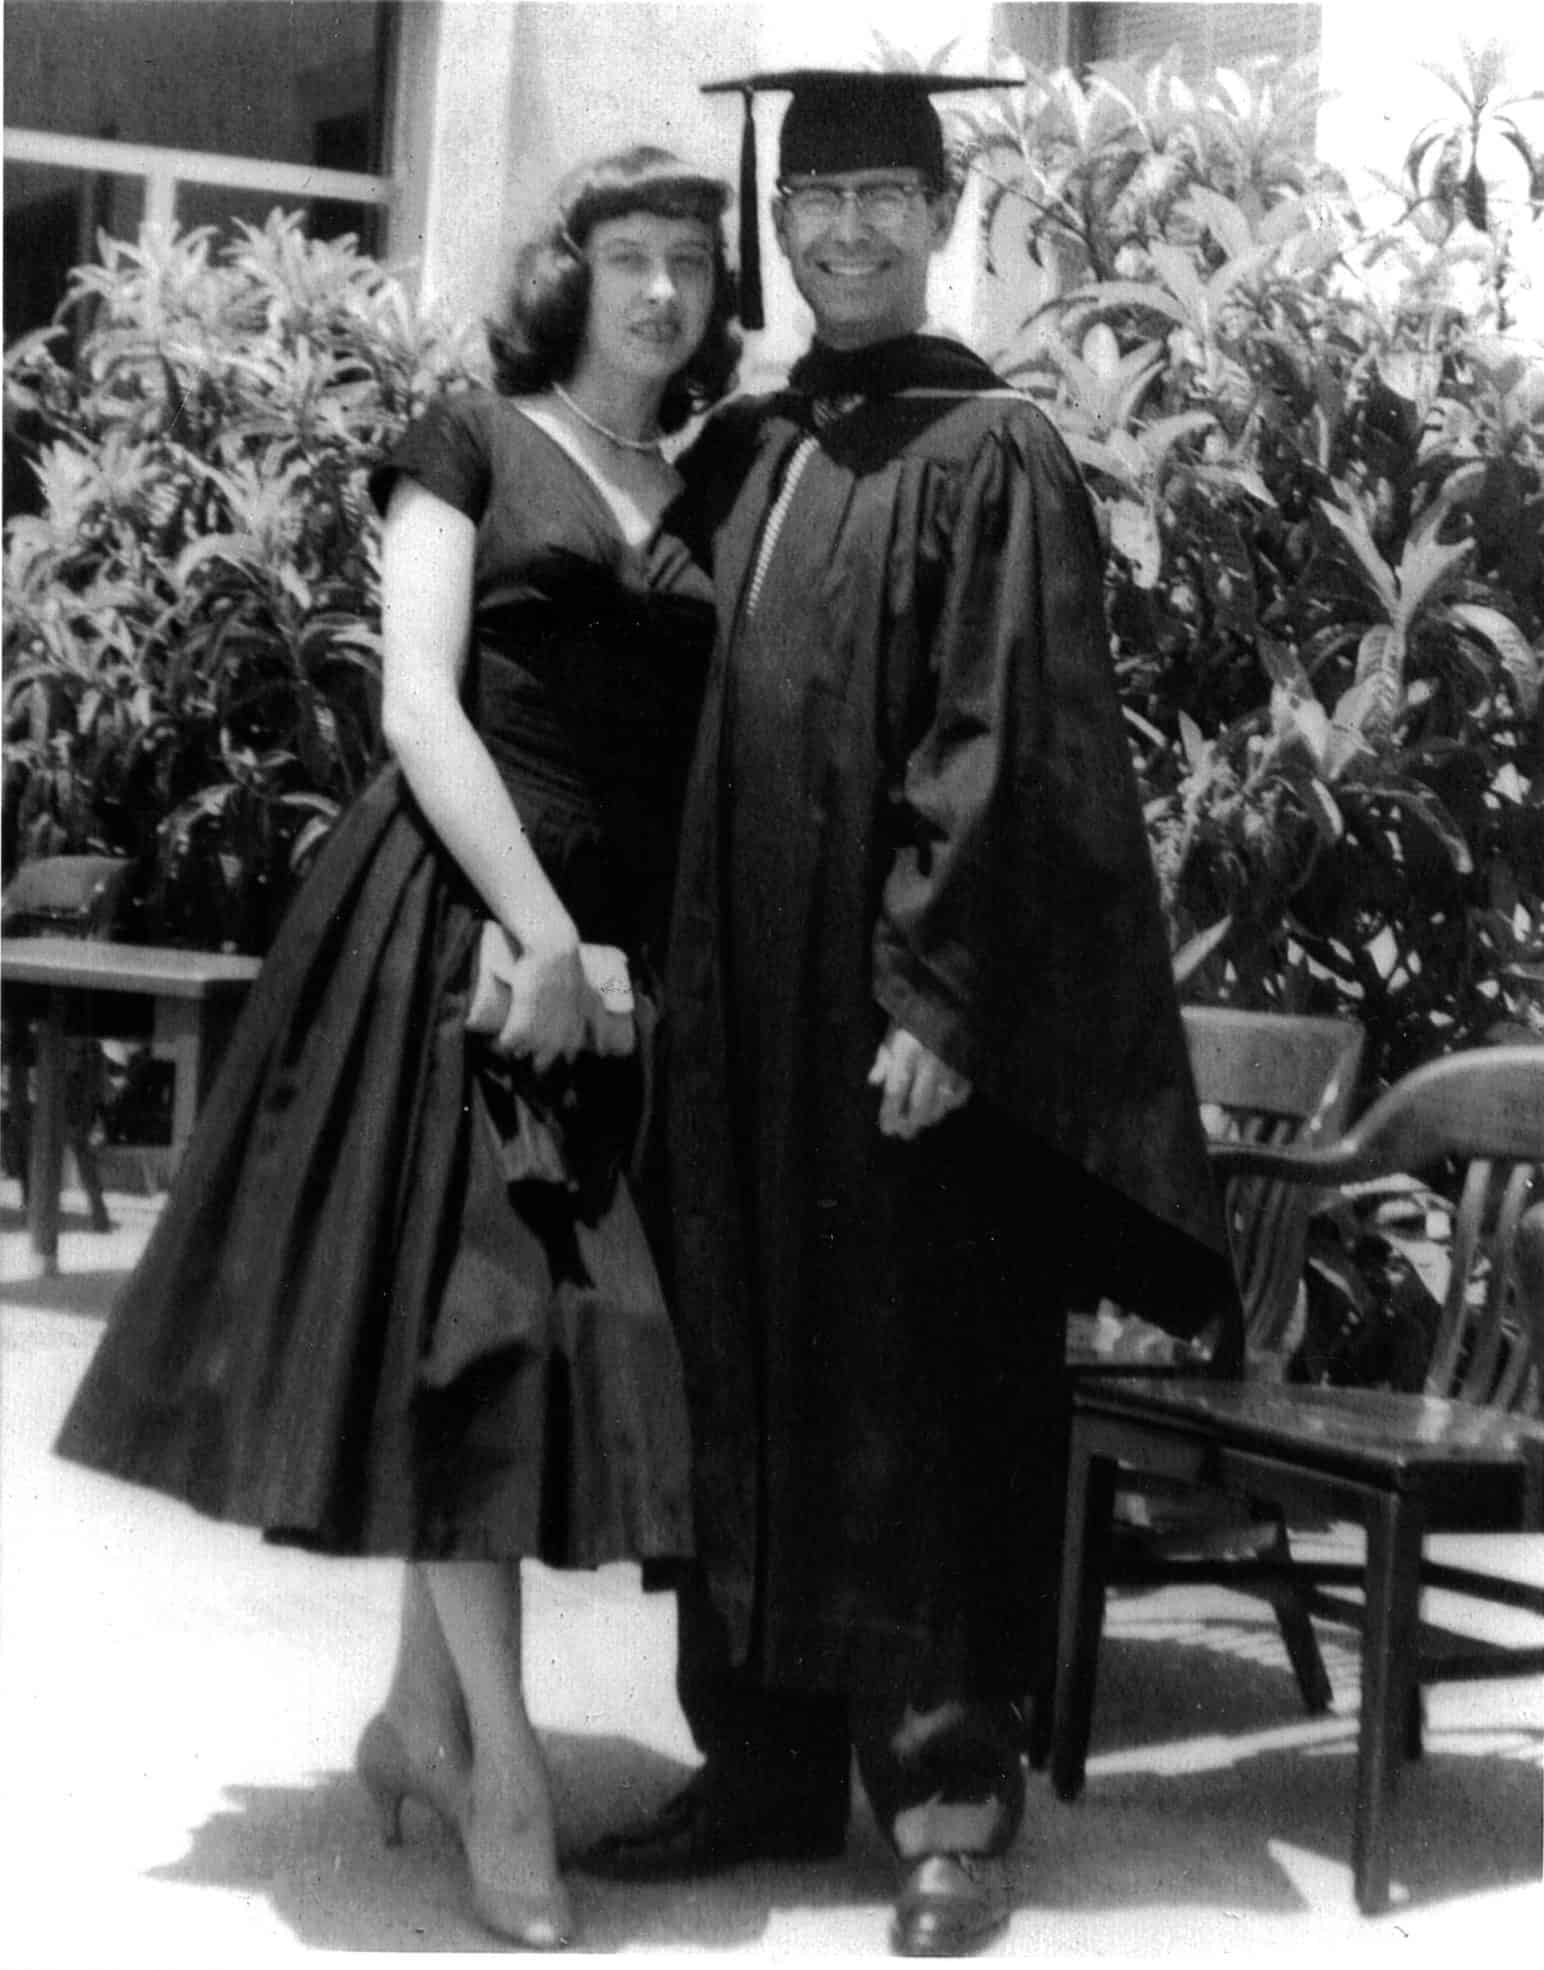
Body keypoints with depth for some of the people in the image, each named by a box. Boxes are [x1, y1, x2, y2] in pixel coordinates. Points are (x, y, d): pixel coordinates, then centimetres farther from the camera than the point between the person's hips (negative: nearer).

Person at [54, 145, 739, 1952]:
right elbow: (417, 705, -9)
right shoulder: (472, 442, 2)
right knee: (467, 1308, -8)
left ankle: (423, 1713, 17)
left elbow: (698, 750, 13)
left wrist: (606, 949, -3)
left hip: (623, 950, 5)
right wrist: (538, 928, -19)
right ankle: (503, 1763, -2)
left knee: (555, 1320, 5)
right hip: (459, 915, -5)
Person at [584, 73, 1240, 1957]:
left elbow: (1001, 754, -13)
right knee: (761, 1383, 11)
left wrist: (936, 1000, -19)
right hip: (750, 1009, 7)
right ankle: (769, 1760, 21)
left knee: (921, 1397, -1)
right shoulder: (742, 452, 13)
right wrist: (680, 980, 10)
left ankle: (950, 1794, 9)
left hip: (905, 1019, -6)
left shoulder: (989, 457, -7)